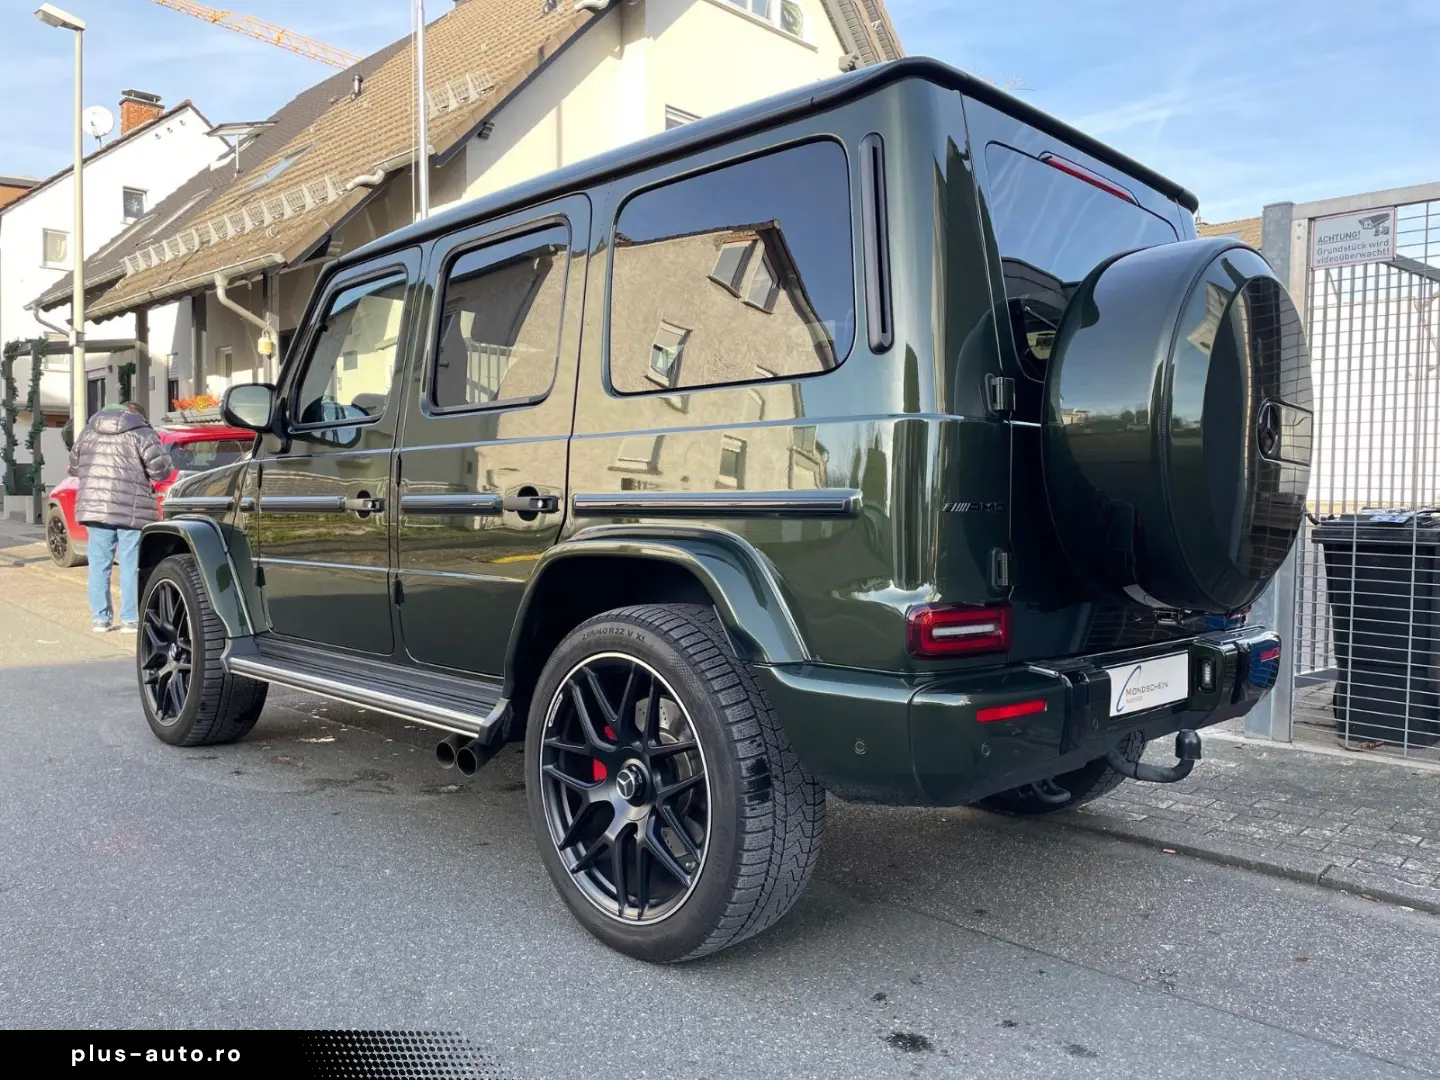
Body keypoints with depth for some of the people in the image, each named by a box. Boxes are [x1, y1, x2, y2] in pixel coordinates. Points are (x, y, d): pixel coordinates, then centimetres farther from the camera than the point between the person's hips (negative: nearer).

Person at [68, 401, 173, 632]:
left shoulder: (89, 431, 15)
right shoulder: (143, 434, -2)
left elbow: (74, 467, 21)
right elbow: (160, 470, -8)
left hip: (94, 507, 5)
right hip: (131, 510, -4)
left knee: (99, 563, 11)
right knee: (131, 565, 1)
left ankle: (100, 617, 15)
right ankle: (130, 619, 4)